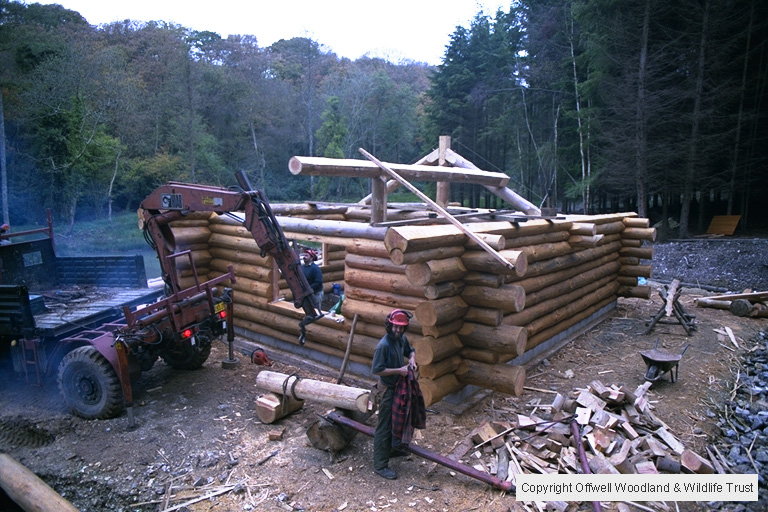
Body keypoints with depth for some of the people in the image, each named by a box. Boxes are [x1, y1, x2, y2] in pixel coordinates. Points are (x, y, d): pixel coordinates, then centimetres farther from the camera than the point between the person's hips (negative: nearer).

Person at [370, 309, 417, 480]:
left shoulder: (402, 339, -1)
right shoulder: (383, 345, -26)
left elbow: (410, 350, 19)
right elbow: (376, 370, -26)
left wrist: (412, 359, -3)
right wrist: (399, 370, -23)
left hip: (400, 388, 9)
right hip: (387, 390, -8)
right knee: (384, 427, 0)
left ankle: (392, 449, 45)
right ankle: (380, 465, 10)